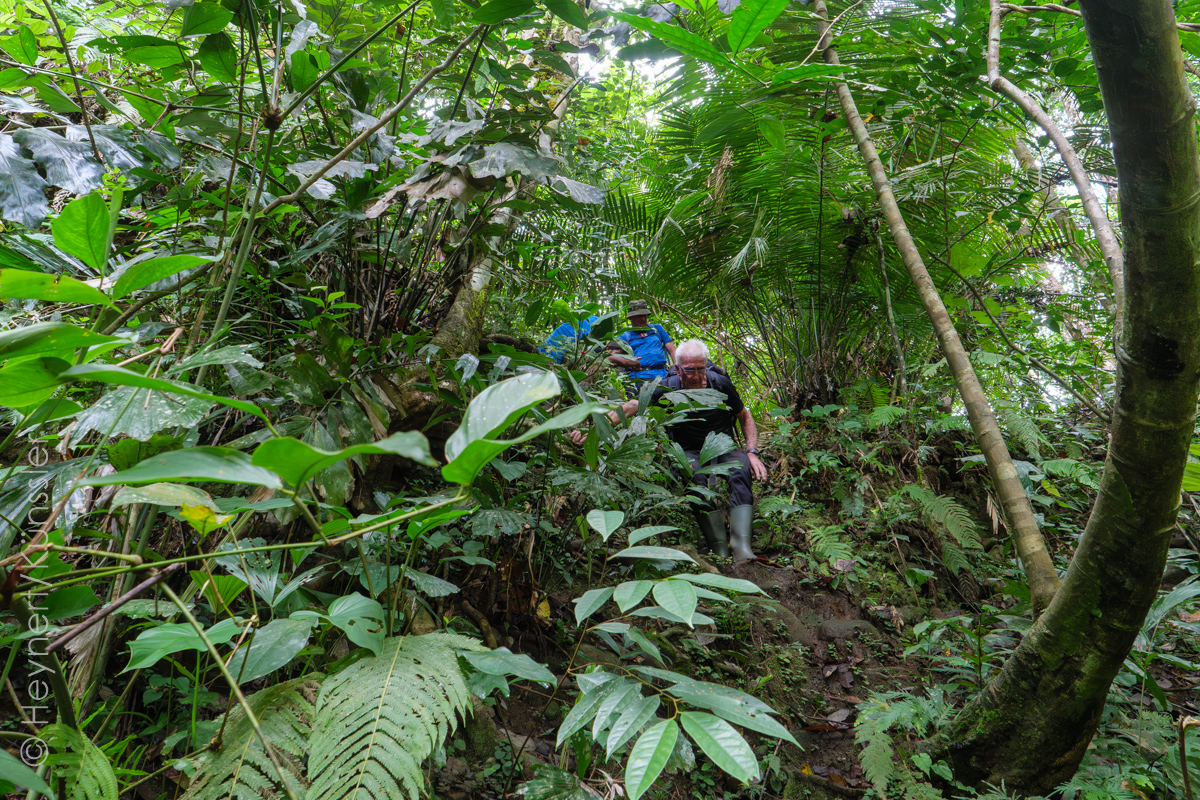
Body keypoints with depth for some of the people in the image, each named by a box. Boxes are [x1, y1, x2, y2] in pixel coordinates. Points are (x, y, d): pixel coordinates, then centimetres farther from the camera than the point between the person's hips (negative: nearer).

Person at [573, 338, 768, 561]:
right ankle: (719, 549, -30)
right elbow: (627, 409, -17)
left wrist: (752, 453, -8)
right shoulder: (669, 388, -14)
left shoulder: (720, 383, -10)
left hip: (723, 448, 1)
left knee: (741, 472, -32)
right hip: (690, 452, -1)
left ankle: (742, 548, -38)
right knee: (696, 476, -36)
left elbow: (745, 417, 5)